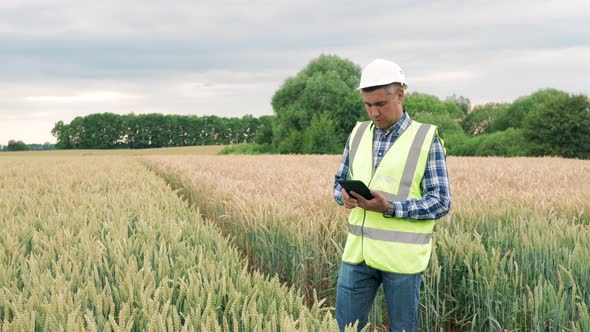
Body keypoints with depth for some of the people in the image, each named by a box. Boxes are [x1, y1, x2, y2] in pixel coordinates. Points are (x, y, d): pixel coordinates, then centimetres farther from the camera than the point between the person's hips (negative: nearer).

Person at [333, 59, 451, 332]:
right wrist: (345, 196, -8)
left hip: (402, 257, -4)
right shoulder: (358, 133, 8)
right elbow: (339, 182, 17)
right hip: (358, 252, 4)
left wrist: (390, 207, -22)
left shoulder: (426, 138, -6)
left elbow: (441, 202, -9)